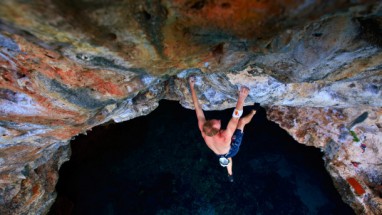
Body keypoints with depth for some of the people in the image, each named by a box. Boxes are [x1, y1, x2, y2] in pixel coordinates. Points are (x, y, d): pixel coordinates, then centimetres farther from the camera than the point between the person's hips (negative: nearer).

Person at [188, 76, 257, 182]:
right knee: (242, 120, 1)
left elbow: (197, 108, -35)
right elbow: (235, 118, -55)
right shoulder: (224, 138, -49)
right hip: (232, 149, -4)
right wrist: (241, 98, -66)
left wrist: (192, 86, -31)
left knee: (228, 157, 41)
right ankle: (253, 112, 33)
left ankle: (230, 176, 68)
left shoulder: (203, 129, -39)